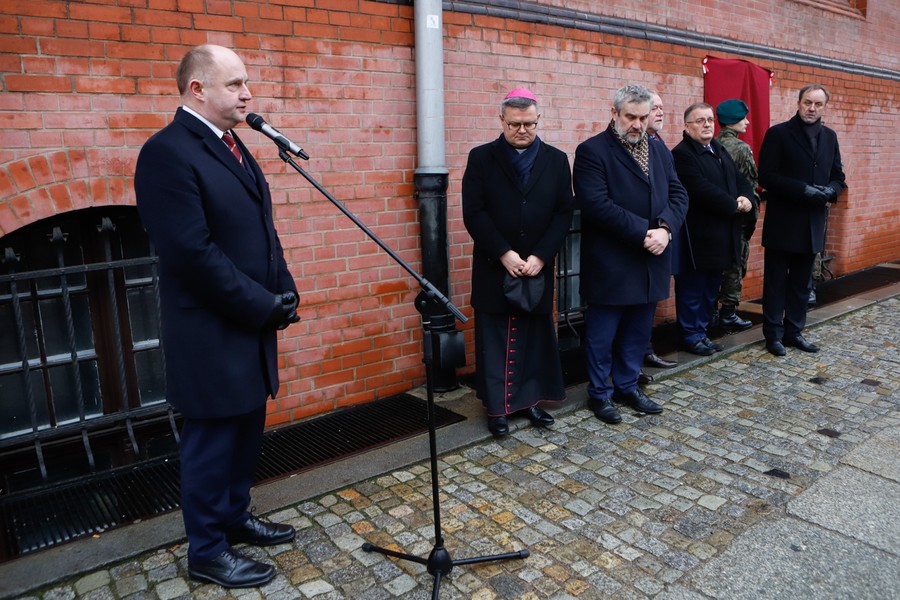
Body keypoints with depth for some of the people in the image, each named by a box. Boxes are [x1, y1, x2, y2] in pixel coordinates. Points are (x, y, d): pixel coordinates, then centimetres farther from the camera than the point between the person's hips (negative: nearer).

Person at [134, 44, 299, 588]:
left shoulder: (233, 146, 12)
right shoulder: (168, 152, -16)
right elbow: (193, 253, -23)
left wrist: (283, 293, 3)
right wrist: (264, 305, -17)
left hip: (252, 325, 8)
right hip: (213, 334, -8)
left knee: (246, 431, 19)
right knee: (214, 440, 6)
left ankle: (235, 516, 40)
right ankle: (208, 552, 26)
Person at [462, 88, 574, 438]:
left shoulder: (556, 160, 6)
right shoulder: (481, 158, 0)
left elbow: (564, 213, 1)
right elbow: (474, 213, -7)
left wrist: (540, 256, -10)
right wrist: (504, 254, -14)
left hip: (538, 267, 2)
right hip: (494, 267, -2)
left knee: (535, 335, 10)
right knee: (495, 339, 4)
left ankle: (530, 399, 24)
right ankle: (497, 406, 15)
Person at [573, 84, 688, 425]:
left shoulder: (659, 151, 14)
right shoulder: (592, 151, -9)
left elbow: (678, 195, 7)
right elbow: (597, 204, -20)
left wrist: (665, 228, -12)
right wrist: (643, 232, -19)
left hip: (650, 262, 7)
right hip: (610, 265, -6)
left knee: (638, 332, 16)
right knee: (602, 333, 5)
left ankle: (628, 386, 32)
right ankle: (600, 393, 21)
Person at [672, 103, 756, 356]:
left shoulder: (719, 150, 16)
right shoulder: (682, 154, -13)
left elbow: (740, 180, 14)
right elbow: (703, 190, -22)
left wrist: (746, 198, -7)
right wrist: (735, 205, -15)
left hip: (721, 237, 9)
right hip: (697, 237, -9)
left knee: (710, 289, 15)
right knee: (692, 289, 3)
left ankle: (702, 332, 26)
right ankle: (691, 336, 14)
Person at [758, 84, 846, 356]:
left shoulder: (829, 137, 11)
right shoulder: (778, 134, -6)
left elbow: (838, 177, 14)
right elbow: (767, 177, -12)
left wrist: (829, 191, -8)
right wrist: (803, 190, -20)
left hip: (813, 223, 5)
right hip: (782, 223, -5)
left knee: (801, 282, 12)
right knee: (776, 281, 3)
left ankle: (794, 331, 22)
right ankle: (774, 334, 13)